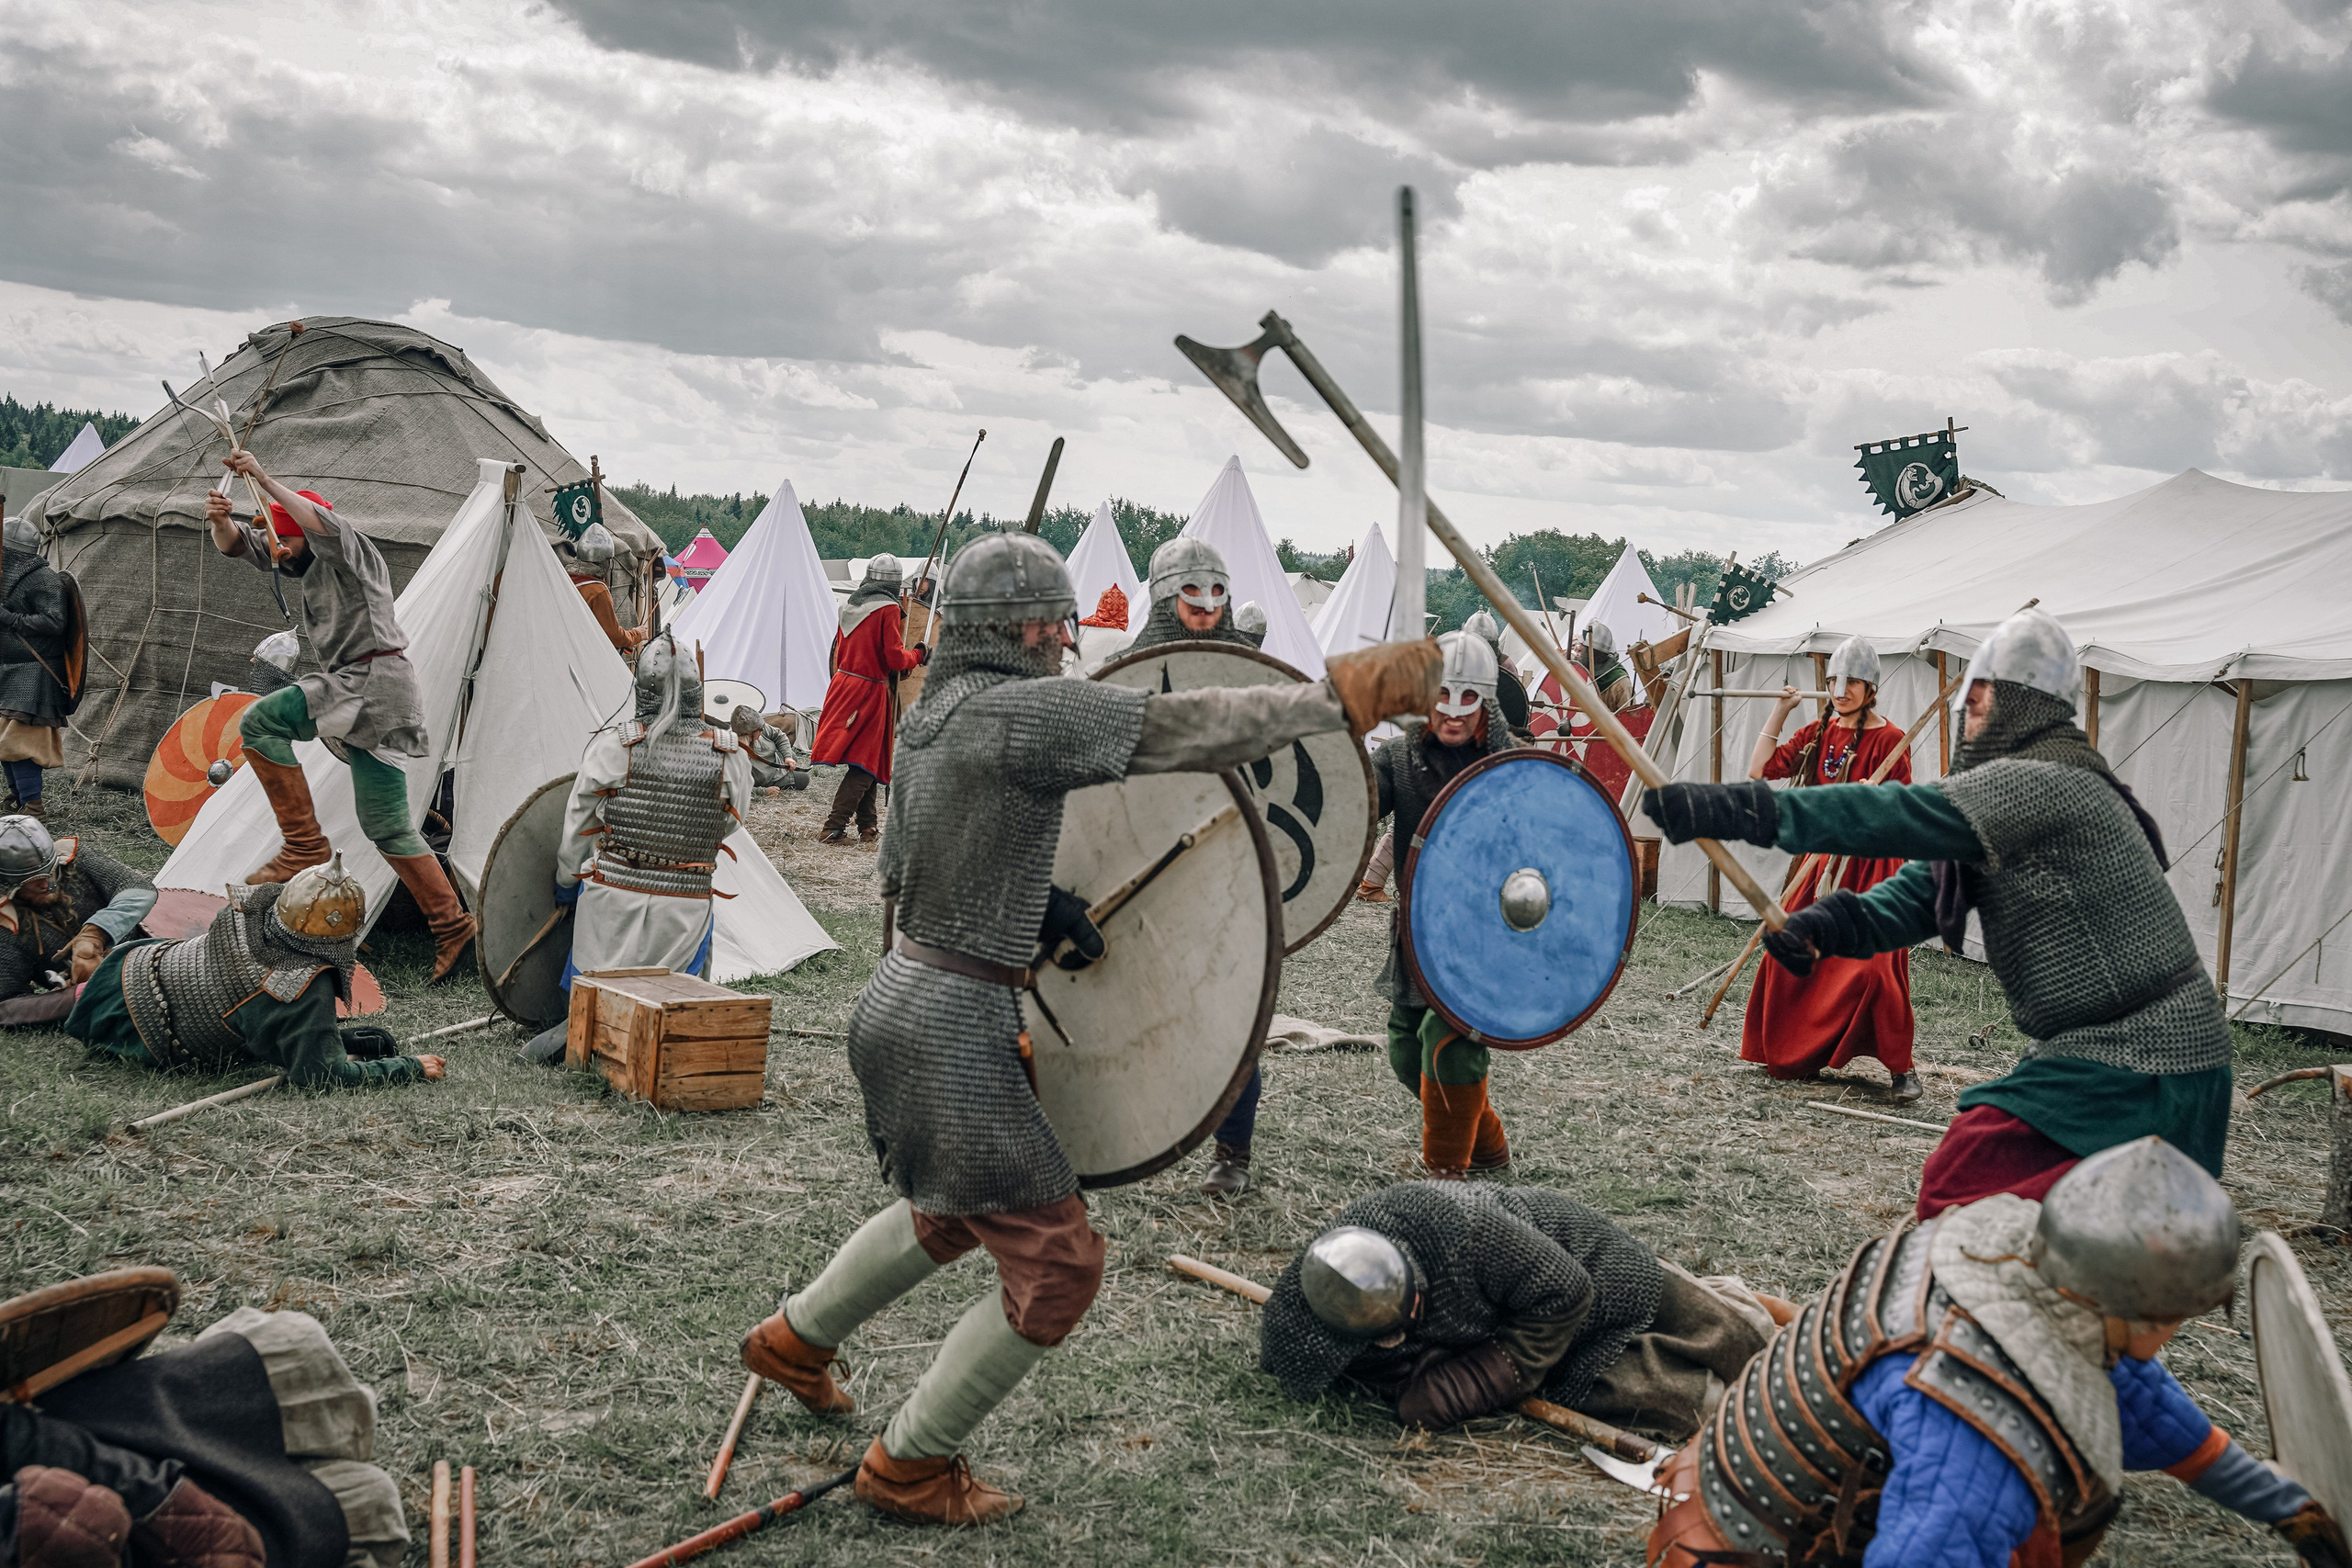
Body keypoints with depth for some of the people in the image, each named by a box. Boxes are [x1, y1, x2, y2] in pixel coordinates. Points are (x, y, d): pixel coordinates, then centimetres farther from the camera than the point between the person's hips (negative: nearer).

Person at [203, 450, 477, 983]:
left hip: (374, 679, -10)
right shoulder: (305, 560, 19)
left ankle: (304, 844, -16)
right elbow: (238, 544, 16)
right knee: (386, 827, 9)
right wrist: (220, 520, -7)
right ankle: (452, 925, 10)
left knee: (258, 721, -19)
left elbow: (323, 523, -29)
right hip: (353, 689, 10)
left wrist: (265, 481, -32)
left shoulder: (349, 548, -6)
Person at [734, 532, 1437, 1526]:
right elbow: (1188, 730, -23)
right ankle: (910, 1466, 13)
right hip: (955, 1033, -10)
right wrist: (1342, 694, -16)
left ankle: (794, 1341, 48)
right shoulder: (1024, 709, -19)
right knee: (1055, 1268, 1)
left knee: (950, 1216, 32)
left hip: (896, 1005, 10)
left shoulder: (932, 718, 10)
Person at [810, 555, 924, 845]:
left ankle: (867, 826, 23)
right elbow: (896, 659, -14)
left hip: (843, 682, 7)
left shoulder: (849, 604, 10)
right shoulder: (888, 609, -12)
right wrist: (918, 655, 3)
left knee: (863, 762, 16)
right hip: (869, 691, -7)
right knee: (865, 762, -2)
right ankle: (833, 828, -9)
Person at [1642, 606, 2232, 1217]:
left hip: (2137, 1069, -10)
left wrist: (1737, 809, -36)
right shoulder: (2015, 790, 12)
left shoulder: (2043, 784, -21)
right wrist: (1825, 925, -14)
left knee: (1957, 1189, -14)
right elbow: (1921, 892, 5)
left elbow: (1897, 817, -32)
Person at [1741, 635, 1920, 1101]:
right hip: (1822, 859, 6)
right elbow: (1760, 769, 5)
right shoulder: (1820, 732, 9)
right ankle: (1799, 1055, 25)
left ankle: (1902, 1068, -4)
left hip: (1871, 865, -6)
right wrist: (1779, 712, 4)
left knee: (1872, 963, -16)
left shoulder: (1888, 740, -9)